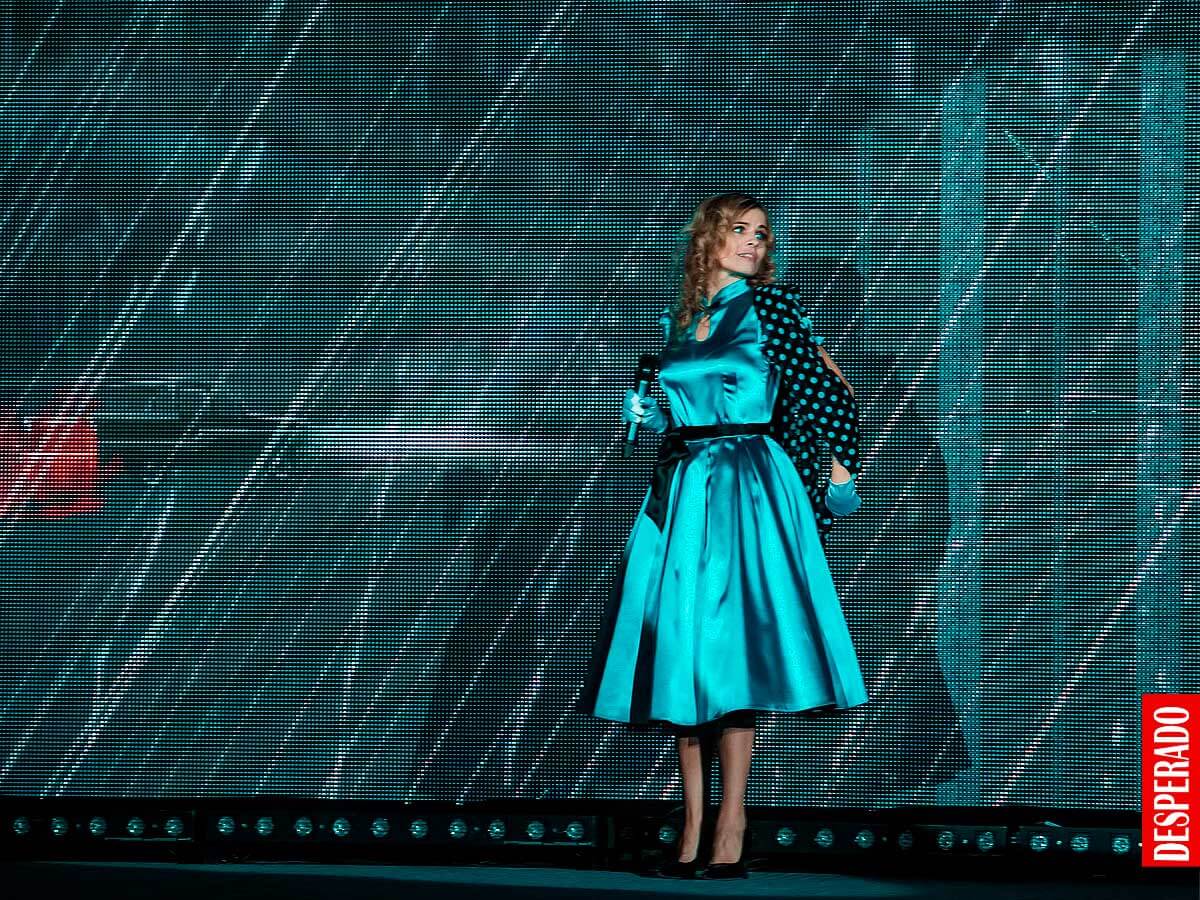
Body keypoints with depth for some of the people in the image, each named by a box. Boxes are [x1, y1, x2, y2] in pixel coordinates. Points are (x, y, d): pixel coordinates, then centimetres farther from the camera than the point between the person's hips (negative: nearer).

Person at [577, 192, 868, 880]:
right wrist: (649, 414, 4)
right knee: (681, 649, 2)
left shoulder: (771, 306, 0)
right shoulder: (677, 319, 14)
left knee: (727, 647, -11)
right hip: (680, 488, 5)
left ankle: (730, 836, -10)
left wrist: (840, 474, -1)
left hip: (746, 487, -5)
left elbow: (831, 392, 0)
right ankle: (693, 830, 5)